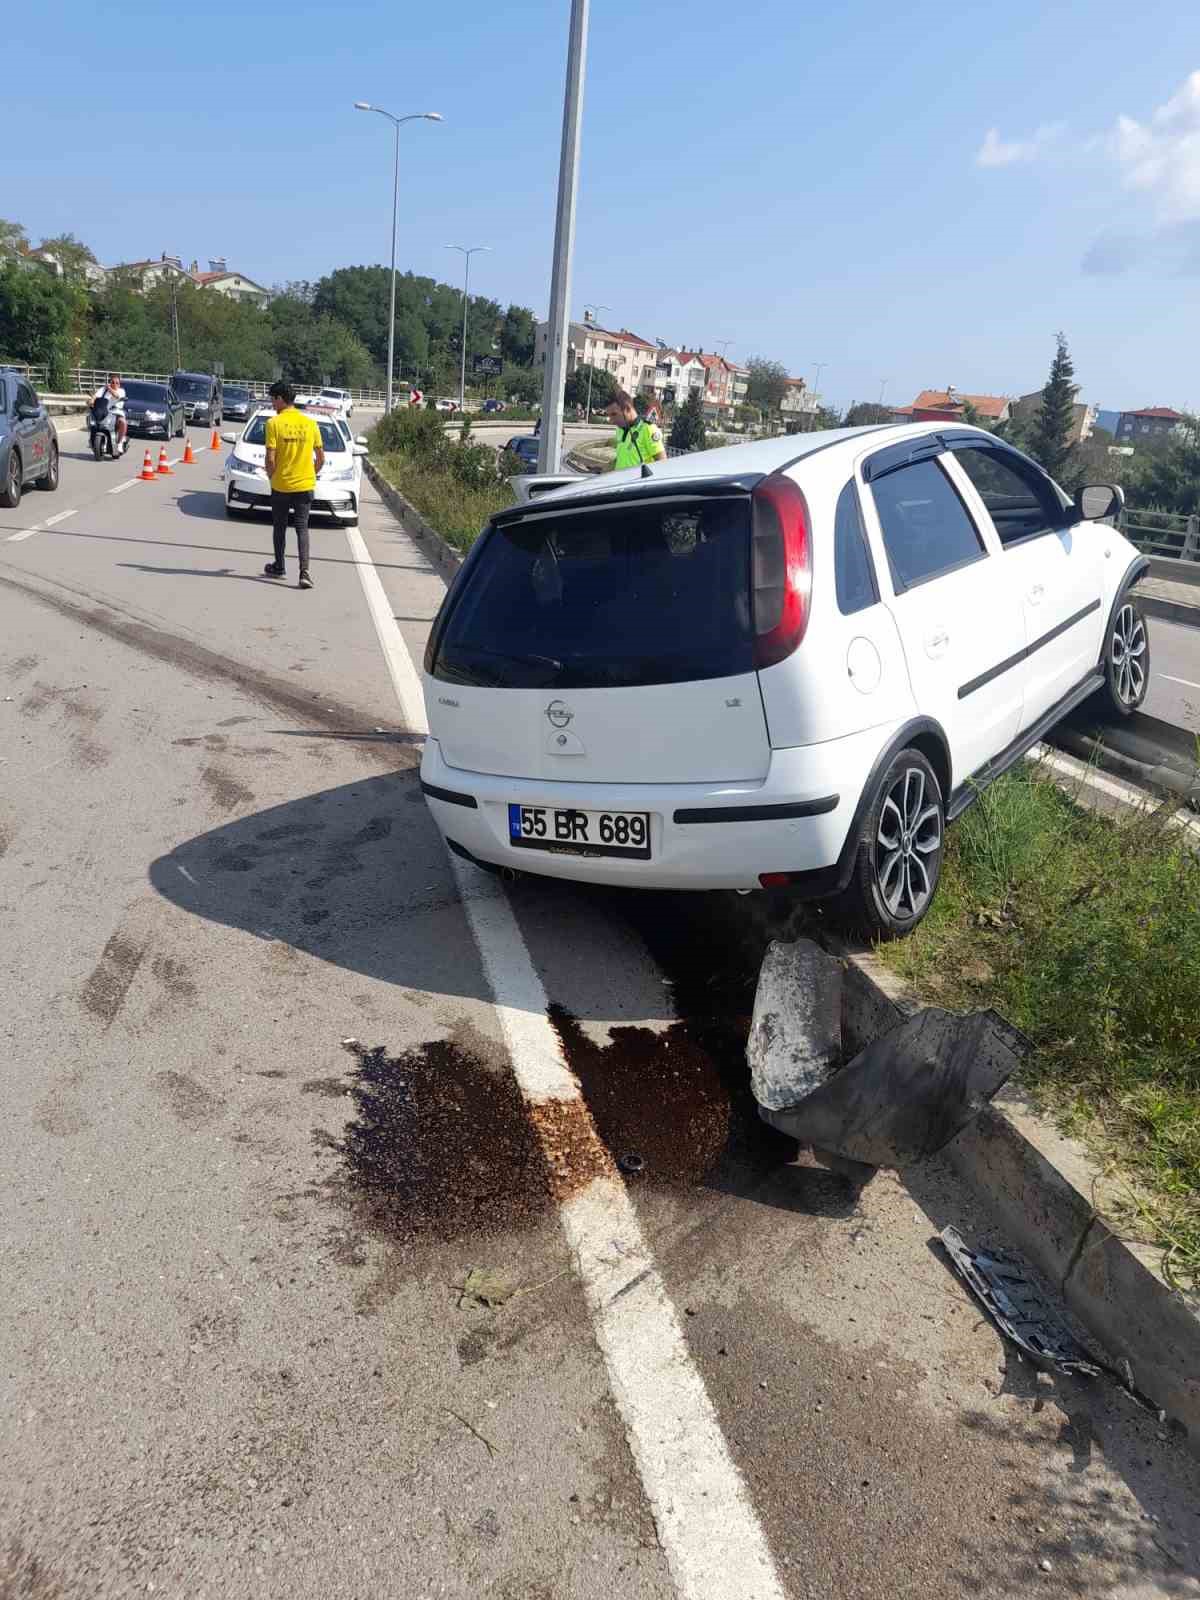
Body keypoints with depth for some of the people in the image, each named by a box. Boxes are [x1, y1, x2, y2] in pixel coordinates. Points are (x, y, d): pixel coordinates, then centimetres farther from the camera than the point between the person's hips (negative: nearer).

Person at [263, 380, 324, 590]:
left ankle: (279, 567, 28)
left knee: (280, 527, 15)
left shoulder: (274, 423, -10)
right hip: (305, 485, 2)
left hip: (281, 486, -2)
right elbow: (321, 458, 5)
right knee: (302, 528, 3)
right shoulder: (310, 423, 1)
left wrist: (271, 476, 4)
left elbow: (271, 458, -13)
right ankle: (304, 571, -12)